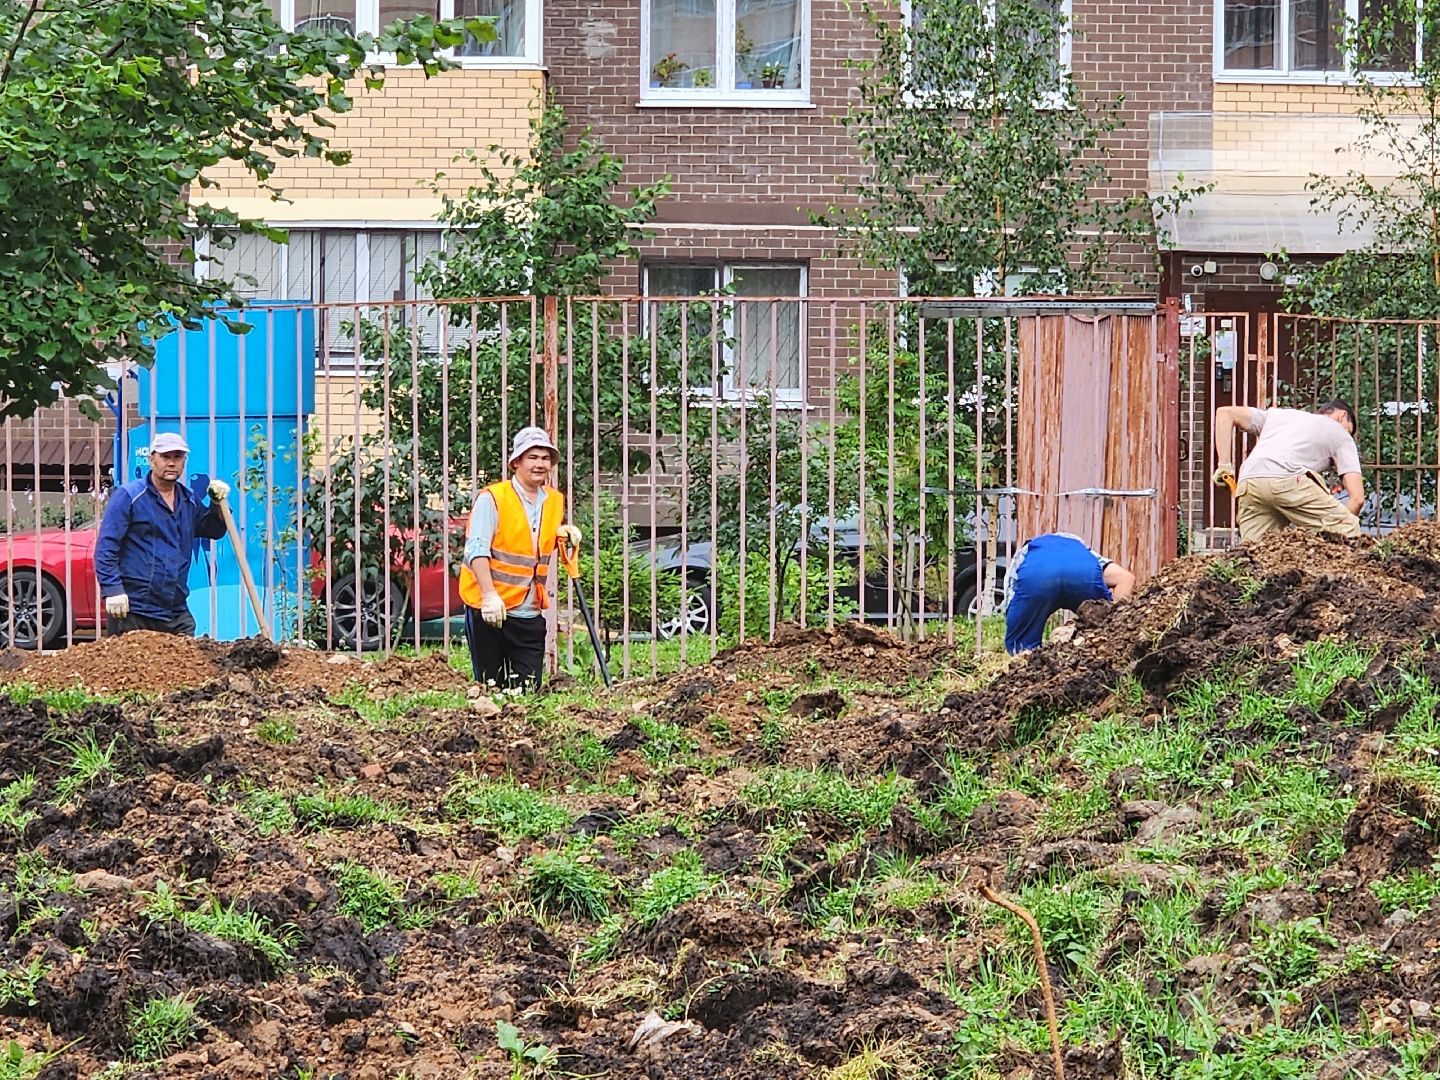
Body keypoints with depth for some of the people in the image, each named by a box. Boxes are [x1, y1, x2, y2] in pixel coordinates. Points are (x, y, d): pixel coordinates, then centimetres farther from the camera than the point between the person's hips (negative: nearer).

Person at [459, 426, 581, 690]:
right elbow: (476, 549, -16)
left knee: (529, 688, 2)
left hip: (530, 614, 5)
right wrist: (489, 595, -26)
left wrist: (565, 535, 5)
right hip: (488, 609, -5)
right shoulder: (492, 498, -8)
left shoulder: (555, 501, 11)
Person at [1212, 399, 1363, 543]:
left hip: (1247, 484, 5)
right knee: (1349, 530, 5)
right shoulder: (1341, 435, 26)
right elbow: (1357, 497, 14)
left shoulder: (1279, 414, 38)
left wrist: (1224, 466, 25)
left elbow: (1225, 413, 30)